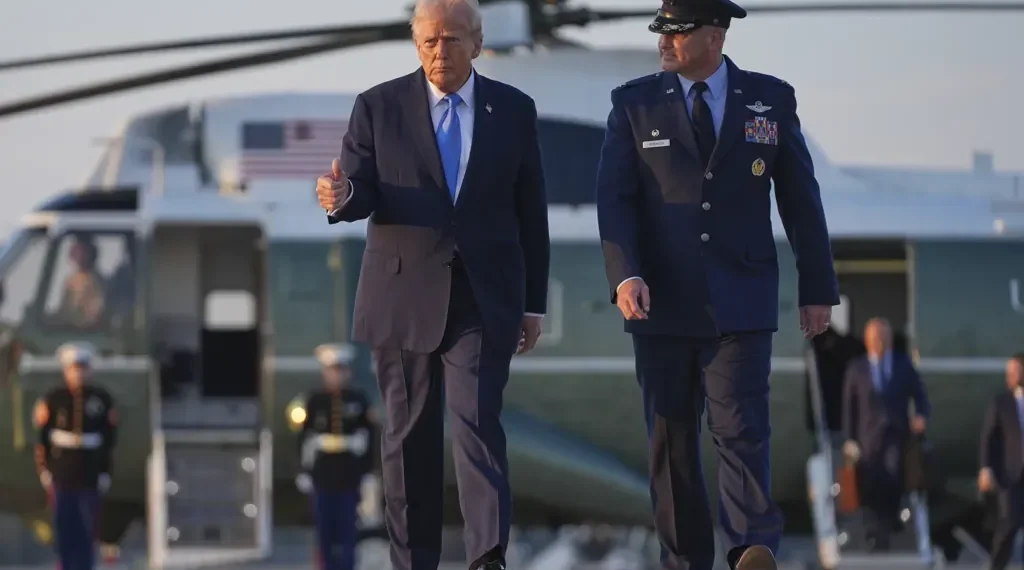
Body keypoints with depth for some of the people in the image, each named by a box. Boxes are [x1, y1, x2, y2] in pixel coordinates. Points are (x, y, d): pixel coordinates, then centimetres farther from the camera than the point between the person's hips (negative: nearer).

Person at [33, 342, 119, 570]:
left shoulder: (102, 399, 1)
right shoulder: (53, 399, 0)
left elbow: (110, 439, 5)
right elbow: (41, 436, 2)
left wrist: (105, 472, 1)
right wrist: (44, 470, -2)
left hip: (90, 477, 0)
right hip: (62, 478, 0)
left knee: (88, 530, 2)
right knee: (65, 528, 3)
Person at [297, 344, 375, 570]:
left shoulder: (358, 400, 1)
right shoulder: (316, 401, 3)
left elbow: (367, 435, 5)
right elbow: (306, 437, 6)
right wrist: (305, 471, 4)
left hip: (349, 475, -1)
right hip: (323, 475, 1)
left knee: (347, 531, -1)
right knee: (325, 531, 3)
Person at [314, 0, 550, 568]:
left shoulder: (513, 110, 7)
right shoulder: (378, 107, 4)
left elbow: (531, 213, 9)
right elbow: (360, 195, -3)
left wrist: (534, 303, 8)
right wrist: (342, 196, -28)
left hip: (483, 301, -1)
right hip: (403, 298, 1)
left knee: (478, 422, -15)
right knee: (409, 435, 6)